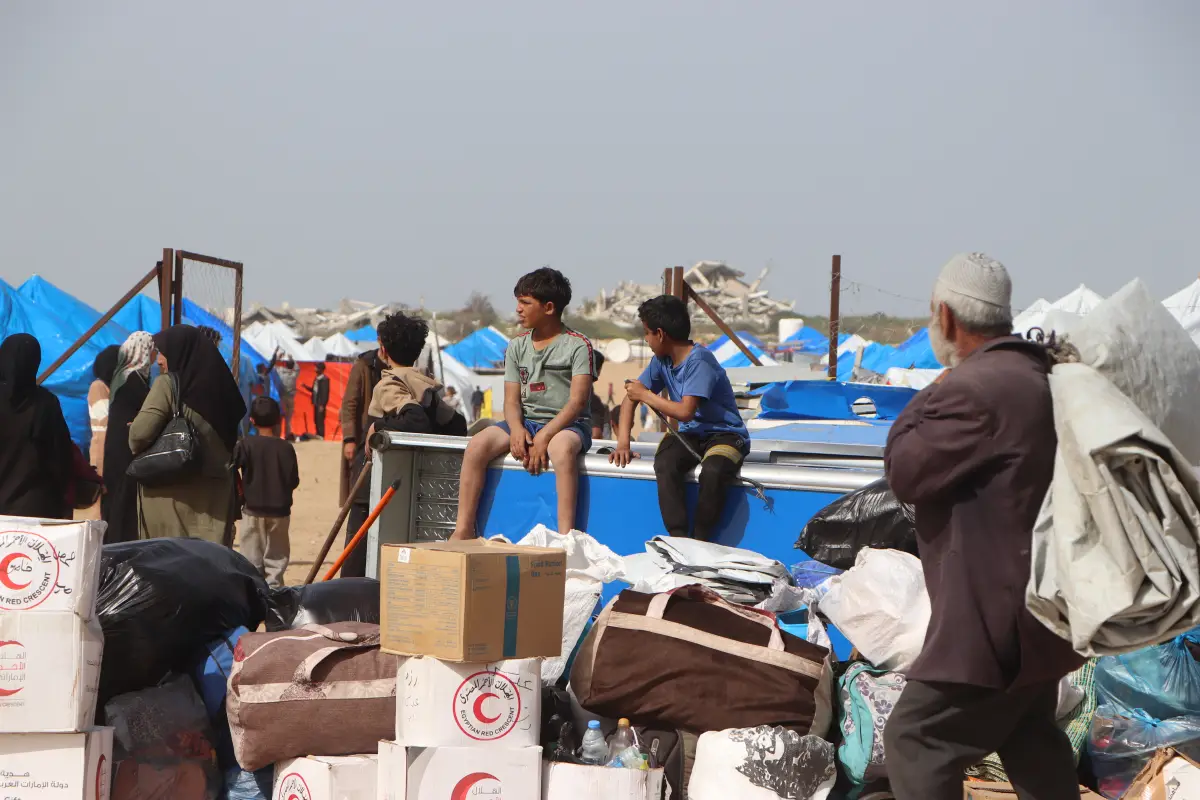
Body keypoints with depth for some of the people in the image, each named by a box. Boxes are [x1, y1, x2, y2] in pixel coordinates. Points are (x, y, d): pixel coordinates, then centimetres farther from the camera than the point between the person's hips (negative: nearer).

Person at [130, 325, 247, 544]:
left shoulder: (169, 384, -9)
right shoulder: (220, 385, 9)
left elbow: (140, 434, -14)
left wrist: (137, 450, 5)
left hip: (172, 493, -5)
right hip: (215, 493, 6)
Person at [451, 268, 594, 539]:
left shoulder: (578, 346, -3)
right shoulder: (517, 347, 13)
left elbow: (577, 401, -13)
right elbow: (512, 398, 7)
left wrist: (544, 437, -24)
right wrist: (516, 429, -16)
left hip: (567, 424, -5)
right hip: (526, 421, 5)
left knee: (562, 447, -41)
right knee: (477, 445, -22)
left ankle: (565, 535, -42)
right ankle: (463, 530, -19)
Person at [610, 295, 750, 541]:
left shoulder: (699, 361, -18)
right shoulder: (661, 361, 5)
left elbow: (685, 412, -25)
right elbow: (630, 398, 12)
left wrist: (646, 395, -13)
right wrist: (623, 442, -1)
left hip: (725, 434, -6)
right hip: (690, 435, 6)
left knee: (713, 471, -38)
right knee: (664, 464, -28)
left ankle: (700, 542, -23)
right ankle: (679, 538, -26)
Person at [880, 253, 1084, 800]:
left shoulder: (974, 388, -25)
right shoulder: (1036, 375, 8)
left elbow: (904, 472, -18)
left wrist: (928, 397, -7)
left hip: (997, 617, -10)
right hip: (1038, 602, 10)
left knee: (915, 740, -5)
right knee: (1031, 739, 23)